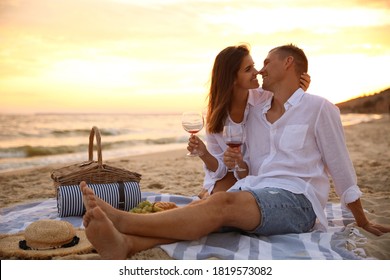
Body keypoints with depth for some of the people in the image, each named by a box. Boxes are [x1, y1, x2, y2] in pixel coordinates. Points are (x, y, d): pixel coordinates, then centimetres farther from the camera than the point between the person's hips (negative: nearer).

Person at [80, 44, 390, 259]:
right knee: (206, 206, -26)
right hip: (255, 193, 5)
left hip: (297, 201, -5)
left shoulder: (320, 109, 0)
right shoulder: (255, 115, 17)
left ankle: (121, 220, -40)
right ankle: (123, 243, -47)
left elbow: (342, 170, 5)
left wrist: (363, 221, 14)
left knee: (223, 203, -32)